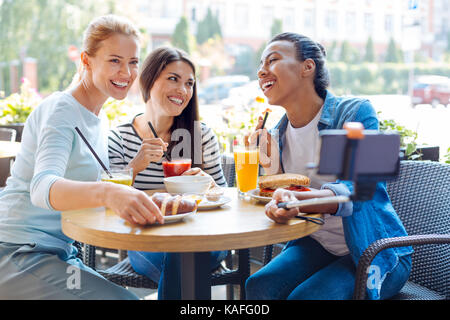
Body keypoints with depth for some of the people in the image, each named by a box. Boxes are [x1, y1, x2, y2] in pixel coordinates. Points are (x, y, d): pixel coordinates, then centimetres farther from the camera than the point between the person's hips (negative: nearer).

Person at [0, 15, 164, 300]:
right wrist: (107, 193, -51)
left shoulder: (97, 121, 13)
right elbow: (42, 188, -32)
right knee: (122, 298, -23)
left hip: (60, 252, 9)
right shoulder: (60, 110, -14)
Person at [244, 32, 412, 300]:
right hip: (318, 245, 5)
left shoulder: (356, 113, -15)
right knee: (257, 286, -21)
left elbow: (358, 190, -29)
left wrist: (298, 199, -48)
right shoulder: (279, 134, 2)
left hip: (375, 251, -4)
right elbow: (282, 198, 4)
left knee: (304, 297, -27)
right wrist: (271, 168, -15)